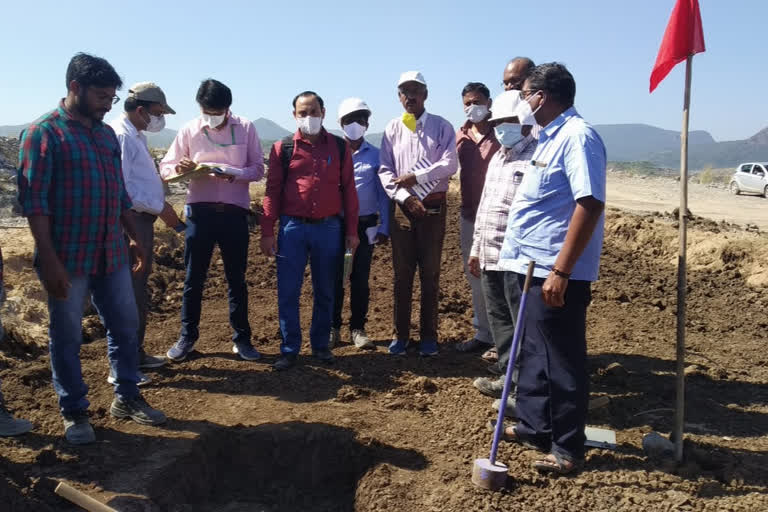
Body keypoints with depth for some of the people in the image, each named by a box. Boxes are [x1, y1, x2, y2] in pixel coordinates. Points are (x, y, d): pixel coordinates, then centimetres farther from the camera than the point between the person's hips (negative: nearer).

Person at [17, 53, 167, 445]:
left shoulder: (107, 134, 11)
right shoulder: (43, 133, -9)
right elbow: (34, 201, -14)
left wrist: (133, 236, 16)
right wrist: (49, 260, -19)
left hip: (111, 253, 6)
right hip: (68, 258, -6)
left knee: (125, 325, 12)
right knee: (66, 336, 7)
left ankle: (126, 398, 28)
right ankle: (74, 413, 21)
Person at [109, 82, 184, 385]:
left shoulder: (135, 135, 16)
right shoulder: (120, 135, -15)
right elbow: (122, 187, -22)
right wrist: (160, 207, -17)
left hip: (142, 220, 10)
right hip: (131, 221, -10)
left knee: (138, 292, 16)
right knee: (130, 295, -7)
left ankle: (135, 354, 28)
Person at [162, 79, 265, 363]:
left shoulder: (246, 128, 2)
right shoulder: (189, 130, 3)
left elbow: (258, 168, 2)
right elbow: (165, 167, 4)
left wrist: (234, 173, -18)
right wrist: (181, 167, -19)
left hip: (234, 212, 0)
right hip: (200, 211, 0)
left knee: (237, 278, 9)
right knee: (193, 278, 7)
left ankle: (241, 339, 20)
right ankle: (187, 336, 22)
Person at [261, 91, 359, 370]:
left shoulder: (339, 147, 6)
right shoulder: (283, 148, 3)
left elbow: (348, 189, 7)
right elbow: (272, 190, 2)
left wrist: (351, 231, 3)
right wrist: (267, 232, -4)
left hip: (329, 227, 1)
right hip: (293, 227, -1)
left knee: (325, 291, 10)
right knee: (288, 291, 1)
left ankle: (321, 345, 24)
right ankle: (289, 349, 12)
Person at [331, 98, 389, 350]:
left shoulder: (375, 155, 3)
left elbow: (382, 194, 4)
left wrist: (384, 227, 0)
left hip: (365, 224, 0)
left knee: (361, 279, 5)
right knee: (335, 277, 4)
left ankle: (357, 329, 16)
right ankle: (333, 328, 16)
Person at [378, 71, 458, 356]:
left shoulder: (441, 127, 2)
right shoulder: (392, 129, 7)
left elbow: (449, 165, -9)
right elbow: (385, 170, 2)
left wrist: (415, 177, -14)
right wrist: (404, 197, -11)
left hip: (433, 206, -1)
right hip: (401, 206, 2)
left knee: (430, 273, 4)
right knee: (402, 273, 5)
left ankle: (429, 336, 13)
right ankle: (400, 335, 14)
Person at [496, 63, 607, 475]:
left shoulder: (577, 136, -15)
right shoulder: (549, 138, 16)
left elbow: (590, 205, -24)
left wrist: (560, 271, -28)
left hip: (555, 274, -10)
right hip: (530, 268, 10)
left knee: (561, 362, 2)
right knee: (533, 354, 19)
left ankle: (567, 448, 17)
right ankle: (534, 426, 35)